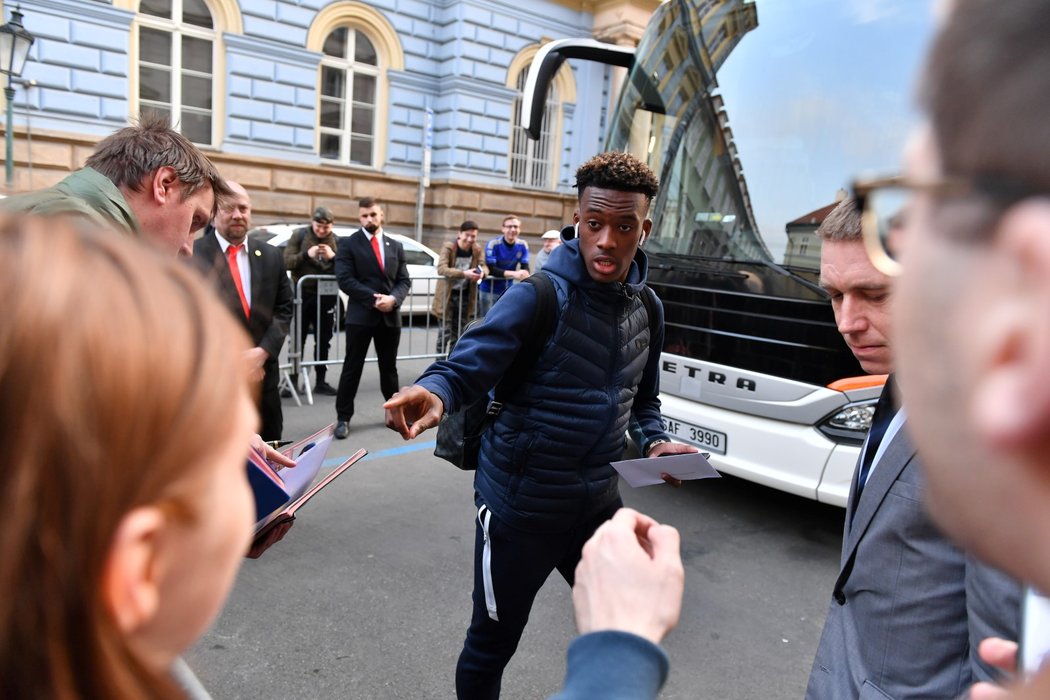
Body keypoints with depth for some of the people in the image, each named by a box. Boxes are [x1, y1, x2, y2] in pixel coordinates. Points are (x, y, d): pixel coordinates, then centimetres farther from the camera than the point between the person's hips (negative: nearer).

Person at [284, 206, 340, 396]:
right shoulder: (299, 235, -1)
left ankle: (320, 381, 16)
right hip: (302, 293, -2)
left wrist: (333, 257, -18)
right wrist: (306, 255, -22)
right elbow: (287, 262, -7)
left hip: (326, 295, 2)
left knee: (323, 340, 7)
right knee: (298, 339, 4)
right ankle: (293, 380, 13)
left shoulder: (337, 241, 5)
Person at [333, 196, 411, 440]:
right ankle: (343, 418, 9)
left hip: (390, 316, 4)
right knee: (352, 368, 1)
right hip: (360, 315, -4)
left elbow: (404, 281, 7)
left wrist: (393, 299, -13)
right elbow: (345, 279, -10)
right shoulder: (348, 245, -1)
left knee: (389, 367, 15)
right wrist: (373, 299, -18)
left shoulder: (395, 246, 12)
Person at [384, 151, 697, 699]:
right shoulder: (540, 296, -18)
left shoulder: (647, 308, 1)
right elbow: (464, 368, -23)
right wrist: (433, 394, -45)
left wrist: (654, 441, -4)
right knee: (492, 642, 13)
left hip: (597, 501, 6)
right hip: (520, 505, -5)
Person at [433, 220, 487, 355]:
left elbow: (484, 266, 0)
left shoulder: (477, 250, 1)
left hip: (465, 295, 5)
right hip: (447, 294, -5)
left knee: (458, 332, 13)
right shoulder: (448, 247, -14)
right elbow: (441, 269, -26)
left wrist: (482, 272, -26)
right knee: (445, 332, -4)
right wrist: (464, 273, -37)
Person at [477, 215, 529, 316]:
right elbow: (491, 269, -22)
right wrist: (513, 274, -33)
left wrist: (524, 273, -30)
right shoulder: (493, 244, -17)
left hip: (507, 290, 4)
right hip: (489, 290, -4)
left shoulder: (522, 246, -3)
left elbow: (525, 268, -4)